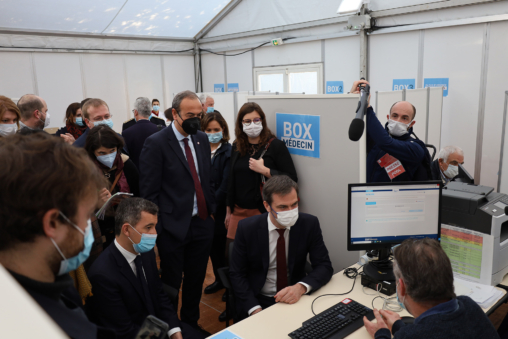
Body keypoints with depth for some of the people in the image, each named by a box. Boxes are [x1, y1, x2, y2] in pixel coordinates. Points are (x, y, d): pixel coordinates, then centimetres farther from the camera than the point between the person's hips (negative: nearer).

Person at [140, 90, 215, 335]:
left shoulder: (202, 139, 7)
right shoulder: (156, 143, -11)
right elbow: (149, 192, -11)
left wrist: (212, 211, 9)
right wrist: (157, 228, -12)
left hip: (202, 223, 6)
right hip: (173, 227, -5)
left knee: (196, 281, 19)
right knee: (170, 285, 11)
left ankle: (191, 324, 40)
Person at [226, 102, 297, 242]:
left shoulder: (275, 145, -5)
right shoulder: (236, 147, 9)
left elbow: (292, 179, -11)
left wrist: (264, 170, -19)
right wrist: (229, 211, 17)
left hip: (264, 212, -4)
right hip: (238, 212, 4)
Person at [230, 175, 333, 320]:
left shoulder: (309, 224, -9)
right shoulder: (247, 228, -11)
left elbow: (324, 266, -6)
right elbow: (237, 274, -5)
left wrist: (301, 287, -26)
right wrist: (255, 309, -19)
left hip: (296, 299, 2)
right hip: (259, 301, -1)